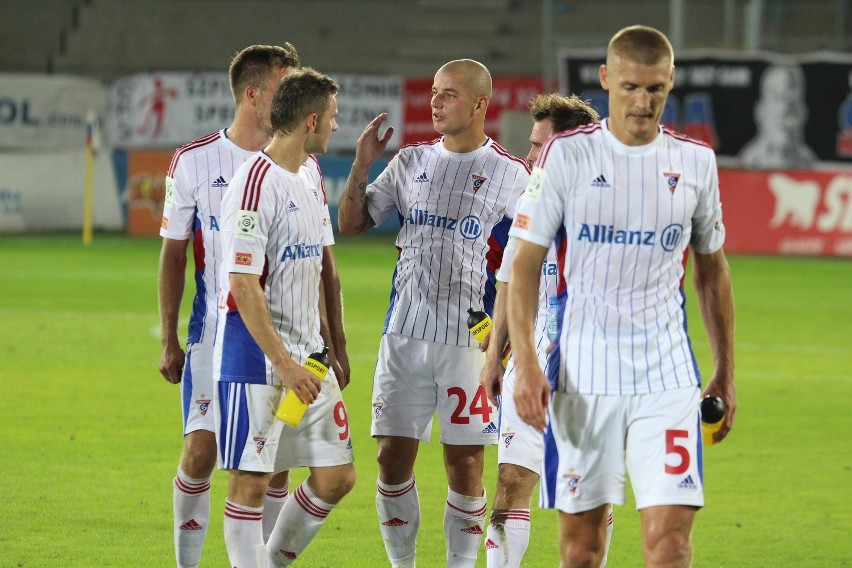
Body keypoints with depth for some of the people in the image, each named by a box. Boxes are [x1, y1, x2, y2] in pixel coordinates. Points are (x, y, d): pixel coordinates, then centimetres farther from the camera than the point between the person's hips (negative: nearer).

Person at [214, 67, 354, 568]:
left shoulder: (309, 180, 13)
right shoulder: (257, 183, -15)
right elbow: (242, 286, -19)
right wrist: (284, 363, -22)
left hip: (306, 357, 9)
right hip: (255, 359, -9)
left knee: (337, 476, 7)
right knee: (251, 482, -4)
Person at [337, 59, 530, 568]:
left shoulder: (509, 173, 0)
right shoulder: (410, 162, 11)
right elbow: (351, 223, 14)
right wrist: (361, 167, 0)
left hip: (469, 339, -3)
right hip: (405, 334, 3)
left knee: (465, 464, -2)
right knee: (393, 458, 3)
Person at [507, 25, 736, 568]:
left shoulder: (696, 161, 6)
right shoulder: (566, 155, -1)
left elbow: (712, 269, 17)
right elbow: (525, 263, -1)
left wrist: (726, 371, 18)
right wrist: (525, 363, -12)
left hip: (667, 377, 1)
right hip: (583, 375, -1)